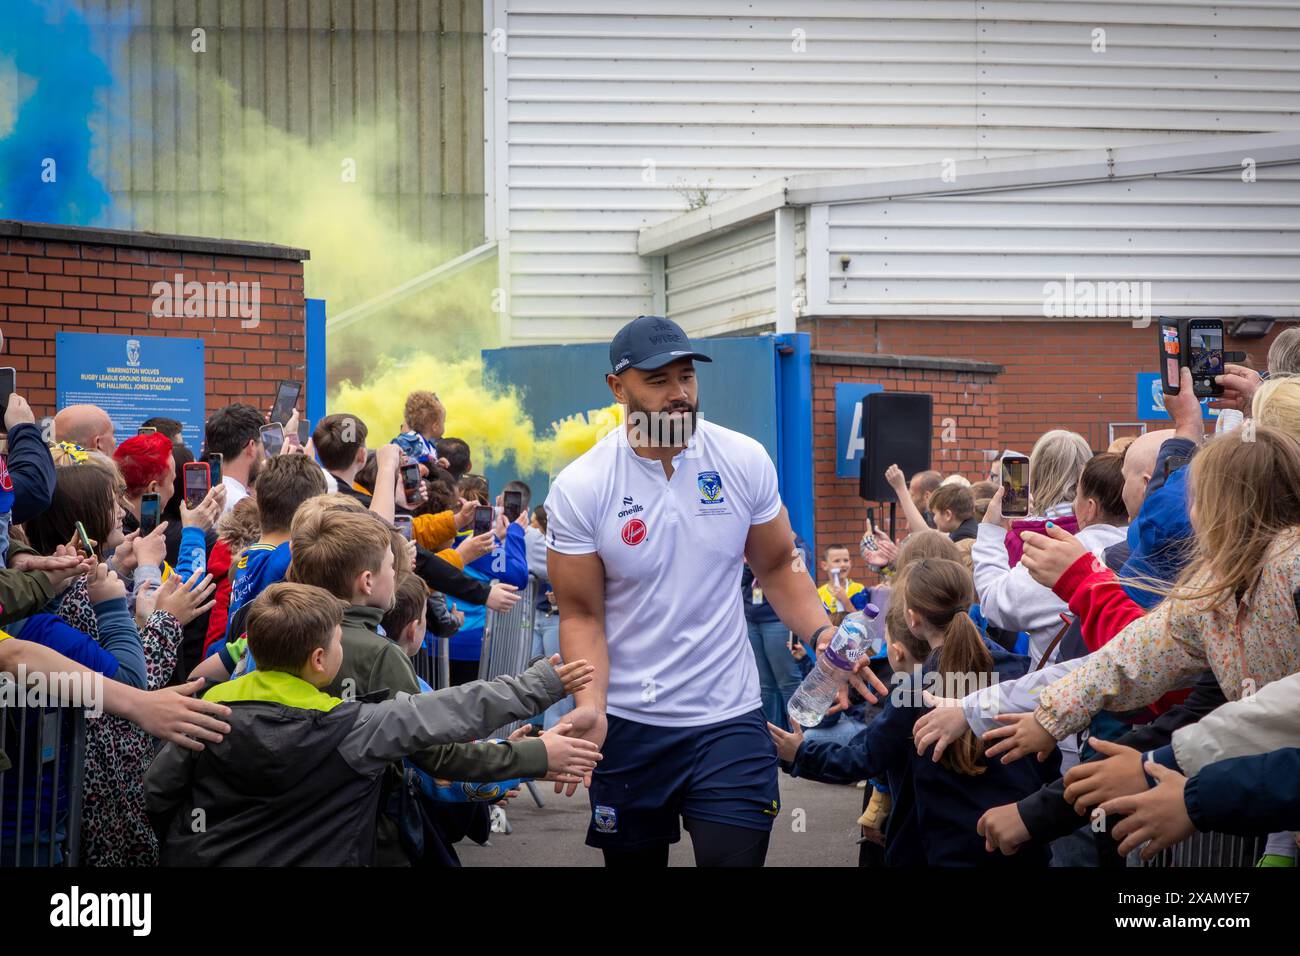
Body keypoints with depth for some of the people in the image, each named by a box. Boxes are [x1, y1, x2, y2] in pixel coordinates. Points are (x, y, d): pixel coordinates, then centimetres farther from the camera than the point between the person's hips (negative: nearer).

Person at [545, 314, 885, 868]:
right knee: (631, 859, 14)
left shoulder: (745, 462, -5)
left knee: (735, 857, -7)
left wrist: (820, 634, -14)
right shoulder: (579, 489, -10)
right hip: (625, 725, 0)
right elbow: (582, 615, -6)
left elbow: (776, 569, 5)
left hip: (728, 720, 0)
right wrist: (590, 709, -22)